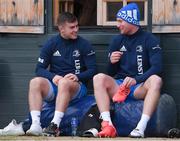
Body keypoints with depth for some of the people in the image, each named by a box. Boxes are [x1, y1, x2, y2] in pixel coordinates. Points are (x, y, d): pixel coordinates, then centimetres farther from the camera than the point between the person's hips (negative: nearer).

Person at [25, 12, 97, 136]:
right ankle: (36, 125, -40)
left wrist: (78, 77, -19)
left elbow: (92, 70, 1)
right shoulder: (51, 44, 10)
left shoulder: (84, 45, 5)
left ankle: (55, 125, -45)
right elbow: (40, 69, 6)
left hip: (77, 87, -2)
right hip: (53, 86, 2)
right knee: (35, 82, -28)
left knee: (64, 82, -37)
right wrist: (53, 77, -15)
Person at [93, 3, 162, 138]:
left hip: (140, 88, -3)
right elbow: (110, 73, 15)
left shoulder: (149, 40, 2)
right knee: (99, 78, -24)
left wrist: (136, 80, -26)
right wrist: (112, 62, -8)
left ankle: (141, 128, -46)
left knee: (156, 80, -34)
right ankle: (108, 125, -39)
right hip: (118, 85, 3)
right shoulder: (117, 41, 14)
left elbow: (157, 68, -11)